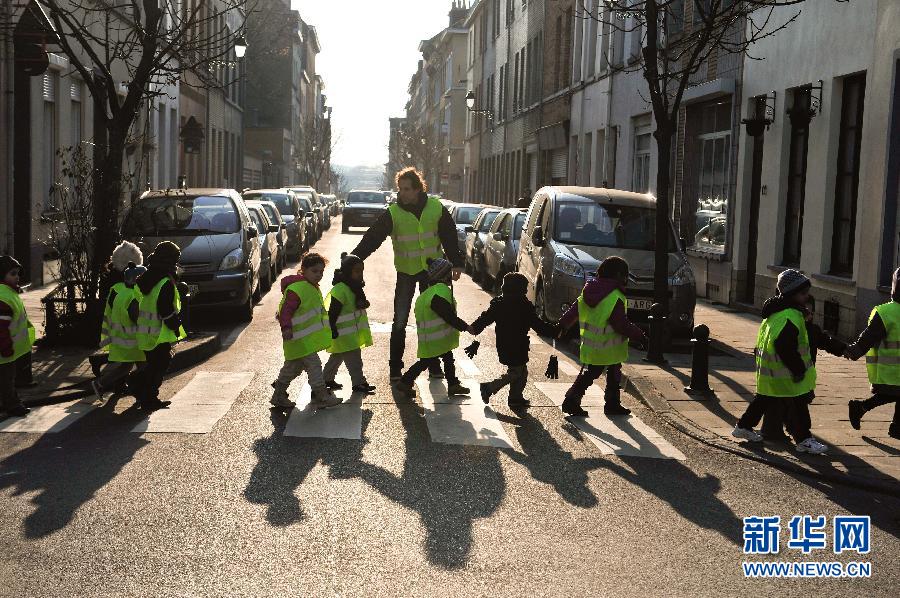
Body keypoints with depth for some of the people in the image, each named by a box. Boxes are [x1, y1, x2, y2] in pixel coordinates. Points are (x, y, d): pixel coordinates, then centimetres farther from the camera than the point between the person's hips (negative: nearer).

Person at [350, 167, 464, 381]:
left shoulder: (436, 208, -5)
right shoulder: (393, 213, -10)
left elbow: (449, 237, 5)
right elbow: (372, 238, -17)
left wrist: (456, 263, 5)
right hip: (406, 272, -1)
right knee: (400, 321, -3)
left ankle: (433, 363, 21)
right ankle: (395, 367, 6)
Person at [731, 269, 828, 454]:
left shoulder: (776, 312, 9)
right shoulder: (789, 318, -24)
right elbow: (786, 348, -28)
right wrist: (799, 369, -19)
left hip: (769, 373, 10)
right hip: (785, 375, -10)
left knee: (764, 399, 21)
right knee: (796, 406, -2)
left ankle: (744, 426, 31)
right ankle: (804, 440, 3)